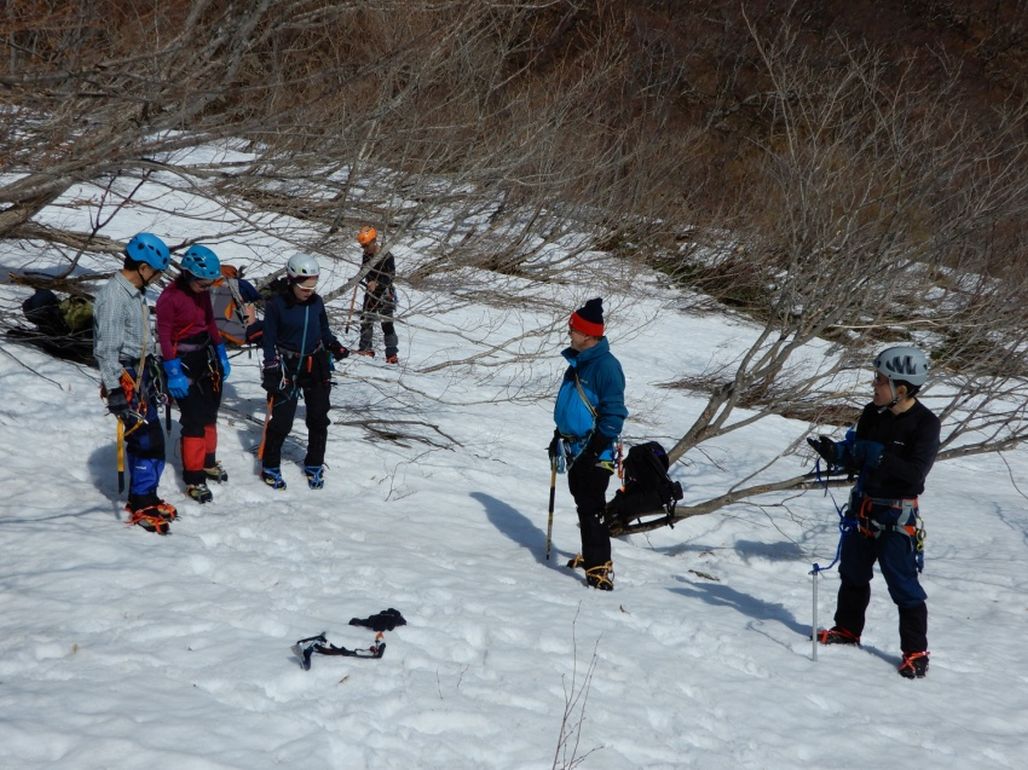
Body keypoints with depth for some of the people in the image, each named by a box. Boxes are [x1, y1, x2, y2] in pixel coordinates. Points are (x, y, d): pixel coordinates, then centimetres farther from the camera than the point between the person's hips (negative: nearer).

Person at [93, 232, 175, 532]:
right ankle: (141, 506, 2)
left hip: (142, 375, 9)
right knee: (144, 440, -8)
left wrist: (154, 373, 26)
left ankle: (145, 497, 24)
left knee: (153, 438, 12)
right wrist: (115, 391, -22)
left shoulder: (136, 292, 11)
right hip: (126, 379, -9)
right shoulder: (113, 297, -19)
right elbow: (106, 349, -21)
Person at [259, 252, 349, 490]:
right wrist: (272, 370, -10)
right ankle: (270, 466, 12)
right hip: (287, 367, -4)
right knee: (281, 420, -4)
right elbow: (269, 340, -6)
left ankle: (314, 465, 26)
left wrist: (334, 346, -5)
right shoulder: (276, 305, -11)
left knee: (318, 419, 10)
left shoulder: (316, 302, 0)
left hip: (316, 366, 4)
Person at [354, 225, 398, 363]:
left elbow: (391, 275, -20)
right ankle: (366, 348, 21)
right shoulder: (366, 256, 4)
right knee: (366, 321, 8)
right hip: (370, 293, 7)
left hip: (385, 293, -7)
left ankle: (392, 354, -3)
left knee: (386, 323, -7)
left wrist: (377, 283, -31)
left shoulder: (386, 256, -17)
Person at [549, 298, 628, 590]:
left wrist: (595, 448, -22)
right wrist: (559, 436, 26)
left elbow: (614, 412, -19)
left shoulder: (605, 365, -17)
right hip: (575, 448, 10)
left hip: (595, 453, -9)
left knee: (591, 508, -12)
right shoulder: (578, 362, 12)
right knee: (583, 503, 19)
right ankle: (591, 555, 33)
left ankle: (600, 569, -13)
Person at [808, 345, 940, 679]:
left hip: (898, 515, -6)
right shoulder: (873, 414, -2)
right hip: (863, 505, 6)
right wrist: (836, 453, -16)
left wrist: (875, 454, -31)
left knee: (903, 583, -3)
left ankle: (916, 652, 9)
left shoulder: (925, 423, -18)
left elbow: (915, 472, -26)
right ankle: (847, 630, 39)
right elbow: (857, 458, 5)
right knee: (853, 573, 20)